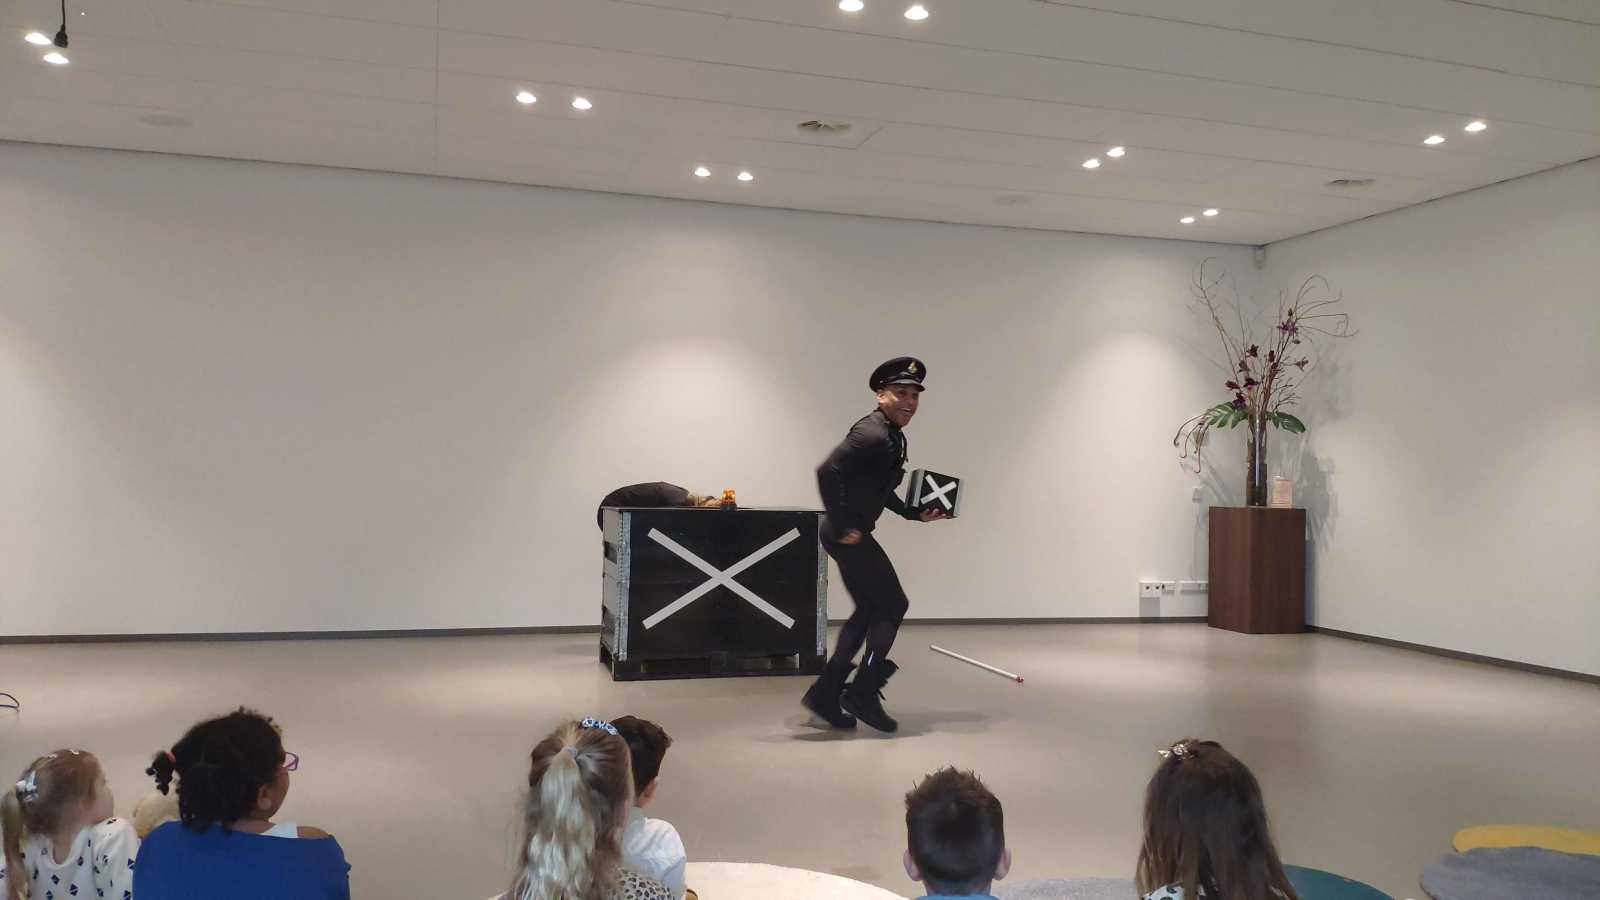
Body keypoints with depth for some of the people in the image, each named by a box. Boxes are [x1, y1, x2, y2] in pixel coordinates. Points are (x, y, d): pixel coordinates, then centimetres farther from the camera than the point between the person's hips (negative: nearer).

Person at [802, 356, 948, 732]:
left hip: (854, 535, 10)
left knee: (869, 610, 15)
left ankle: (825, 694, 19)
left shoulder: (893, 437, 14)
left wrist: (915, 514, 18)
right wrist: (841, 527, -23)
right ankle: (863, 693, 7)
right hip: (848, 535, -10)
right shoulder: (871, 434, -18)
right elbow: (827, 471, -29)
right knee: (893, 605, -2)